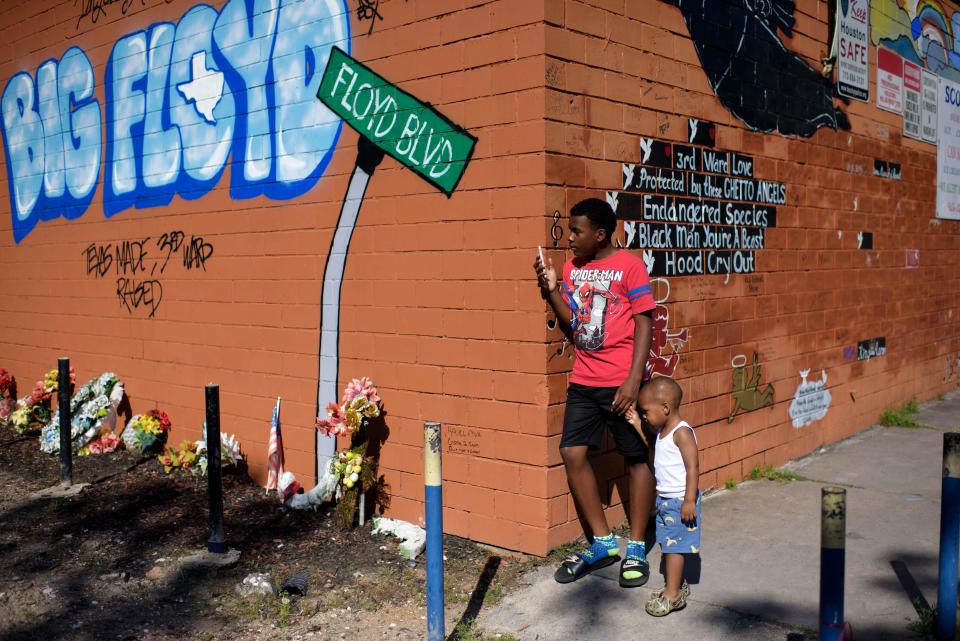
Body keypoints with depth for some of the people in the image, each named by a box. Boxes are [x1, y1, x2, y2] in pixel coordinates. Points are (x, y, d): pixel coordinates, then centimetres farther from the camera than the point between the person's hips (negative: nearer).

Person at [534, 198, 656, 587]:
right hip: (583, 381, 6)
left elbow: (644, 325, -10)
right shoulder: (572, 267, 9)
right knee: (573, 453, 0)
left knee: (637, 459, 4)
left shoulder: (629, 266, -7)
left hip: (622, 381, -5)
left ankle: (636, 549, 16)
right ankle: (602, 544, 14)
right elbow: (572, 327, 10)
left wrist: (633, 380, -17)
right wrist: (552, 290, -4)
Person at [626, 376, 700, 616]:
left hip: (680, 501, -9)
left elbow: (693, 468, -22)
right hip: (665, 499, 9)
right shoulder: (662, 430, 8)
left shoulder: (682, 432, -19)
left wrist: (689, 500, -25)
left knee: (674, 546, -3)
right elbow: (652, 450, 26)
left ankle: (673, 593, 5)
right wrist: (637, 425, 16)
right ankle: (675, 586, 27)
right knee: (668, 545, 15)